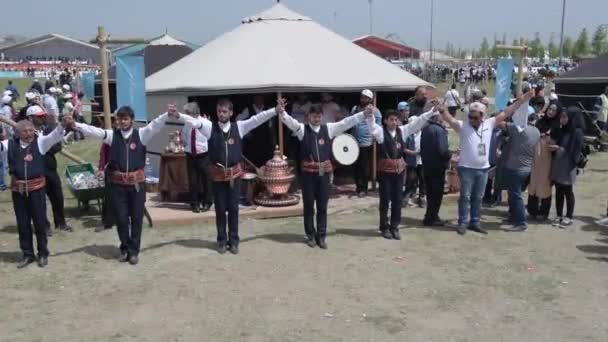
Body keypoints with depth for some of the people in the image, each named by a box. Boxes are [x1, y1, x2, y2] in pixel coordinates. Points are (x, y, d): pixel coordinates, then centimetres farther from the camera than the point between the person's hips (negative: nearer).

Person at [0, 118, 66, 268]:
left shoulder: (40, 142, -2)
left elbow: (56, 136, -13)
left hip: (36, 187, -2)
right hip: (18, 189, 2)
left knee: (40, 222, 6)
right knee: (22, 224, 10)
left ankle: (43, 253, 20)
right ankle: (28, 254, 23)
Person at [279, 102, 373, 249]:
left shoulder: (329, 128, 6)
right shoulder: (302, 129, 0)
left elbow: (346, 122, 2)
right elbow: (290, 121, -16)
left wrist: (364, 114, -7)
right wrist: (281, 112, -38)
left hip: (324, 171, 2)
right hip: (308, 171, -2)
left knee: (322, 206, 8)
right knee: (309, 205, 8)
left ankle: (321, 236, 19)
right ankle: (311, 235, 22)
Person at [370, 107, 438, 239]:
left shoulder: (402, 130, 7)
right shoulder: (381, 131, -6)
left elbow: (417, 122, 7)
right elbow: (372, 126, -24)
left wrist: (432, 112, 3)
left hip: (399, 168, 4)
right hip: (385, 169, -4)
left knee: (397, 199, 8)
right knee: (385, 200, 4)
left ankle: (394, 227, 19)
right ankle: (385, 227, 17)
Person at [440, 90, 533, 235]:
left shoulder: (489, 124, 3)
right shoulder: (463, 126, -8)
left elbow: (505, 113, 6)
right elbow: (449, 119, -22)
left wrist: (522, 100, 5)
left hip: (483, 169, 4)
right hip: (466, 168, -4)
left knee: (478, 198, 13)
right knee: (465, 197, 2)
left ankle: (475, 222, 23)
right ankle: (463, 223, 9)